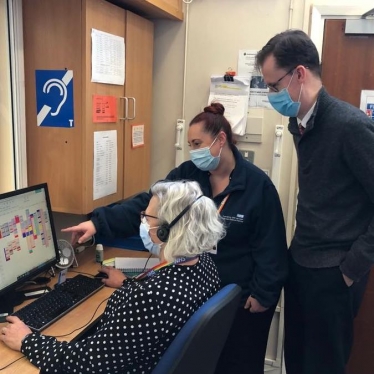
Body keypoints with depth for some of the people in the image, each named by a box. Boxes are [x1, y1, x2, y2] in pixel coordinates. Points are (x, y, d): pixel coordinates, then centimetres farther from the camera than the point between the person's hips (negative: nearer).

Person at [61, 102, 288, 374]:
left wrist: (262, 293, -12)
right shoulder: (188, 174, -6)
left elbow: (270, 246, -13)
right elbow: (146, 204, -14)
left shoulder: (257, 184, -16)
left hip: (243, 295, -3)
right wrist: (99, 222, -25)